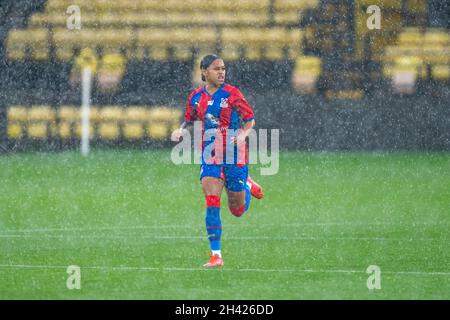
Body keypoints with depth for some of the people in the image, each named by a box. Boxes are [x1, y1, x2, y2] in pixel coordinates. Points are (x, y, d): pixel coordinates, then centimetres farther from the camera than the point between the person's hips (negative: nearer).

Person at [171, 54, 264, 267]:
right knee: (212, 204, -15)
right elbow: (189, 120, 20)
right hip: (210, 156, 2)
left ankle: (247, 185, 43)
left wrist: (243, 133, -20)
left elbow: (250, 119, 0)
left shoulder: (232, 94, -6)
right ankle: (216, 255, -11)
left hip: (235, 156, -2)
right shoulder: (196, 97, 4)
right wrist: (181, 130, -2)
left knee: (237, 210, 8)